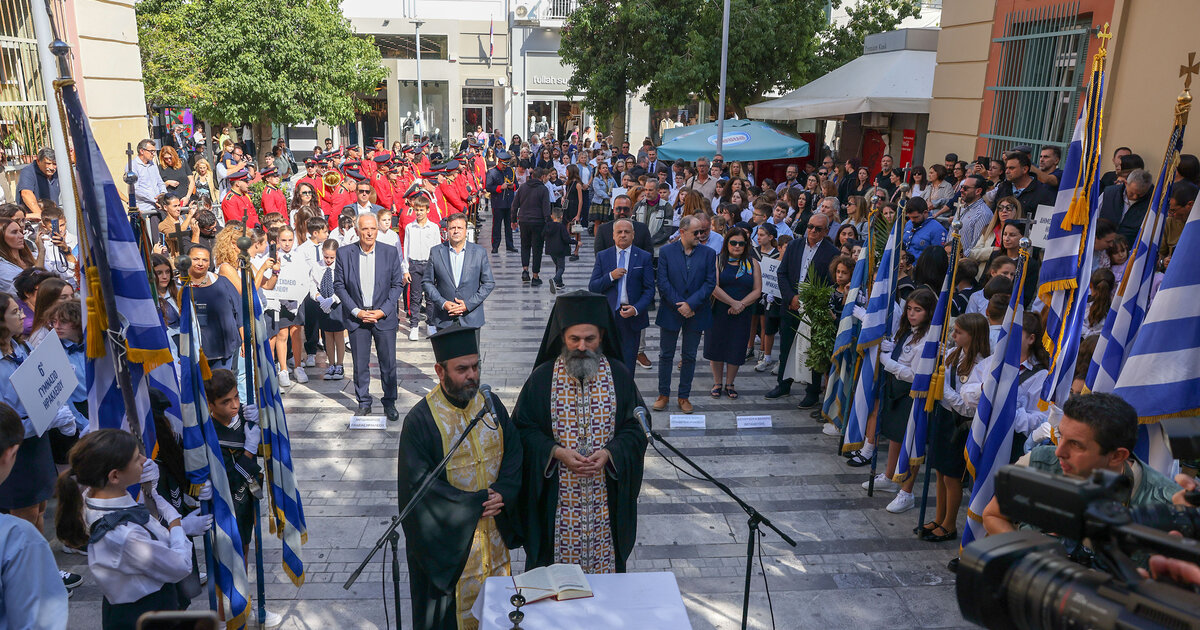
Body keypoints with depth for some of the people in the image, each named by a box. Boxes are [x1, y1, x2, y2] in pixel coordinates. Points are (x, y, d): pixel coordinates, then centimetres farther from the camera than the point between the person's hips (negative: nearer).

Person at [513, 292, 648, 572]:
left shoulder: (619, 375, -2)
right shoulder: (543, 378, -5)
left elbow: (635, 428, 0)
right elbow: (523, 428, -2)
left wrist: (609, 453, -17)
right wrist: (556, 452, -17)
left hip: (607, 495, 1)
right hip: (556, 495, -1)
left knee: (604, 564, 12)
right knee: (558, 562, 10)